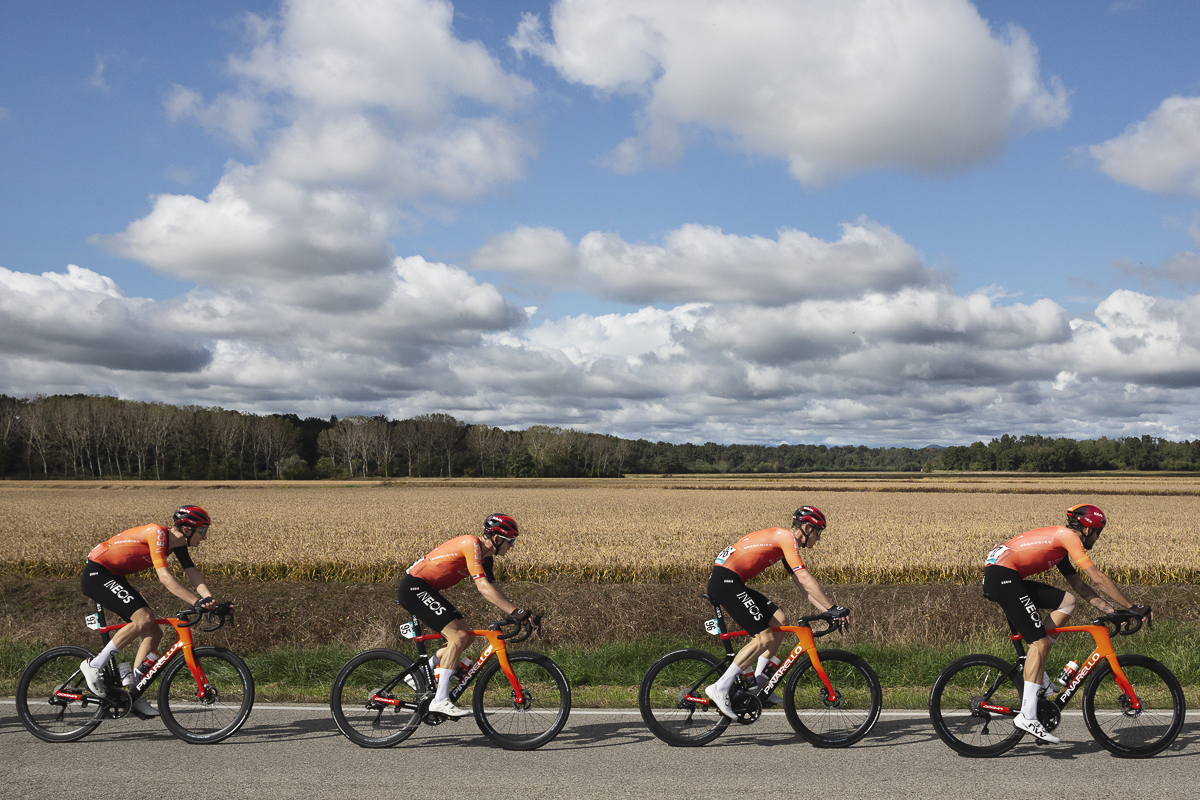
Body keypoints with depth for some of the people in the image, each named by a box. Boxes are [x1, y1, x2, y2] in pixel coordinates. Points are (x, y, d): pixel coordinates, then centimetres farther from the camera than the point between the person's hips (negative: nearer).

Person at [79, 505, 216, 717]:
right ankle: (93, 666, -15)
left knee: (154, 633, 1)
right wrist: (196, 602, -36)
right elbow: (164, 577, -32)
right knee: (144, 618, -27)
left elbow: (193, 573, -4)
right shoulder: (157, 533, -25)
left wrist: (210, 599, -21)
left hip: (114, 576, 10)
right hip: (96, 574, -9)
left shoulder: (178, 543, 2)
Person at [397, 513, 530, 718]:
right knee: (458, 637, -17)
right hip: (414, 588, -10)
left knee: (467, 637, 7)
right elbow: (483, 587, -26)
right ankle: (440, 700, -15)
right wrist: (515, 612, -27)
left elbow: (493, 589, 10)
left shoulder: (484, 556, 10)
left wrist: (514, 613, -2)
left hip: (426, 590, 10)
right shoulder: (471, 544, -19)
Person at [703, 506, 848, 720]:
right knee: (765, 638, -12)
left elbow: (803, 586, 22)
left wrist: (829, 611, 15)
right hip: (725, 581, -10)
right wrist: (833, 608, -12)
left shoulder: (785, 542, 21)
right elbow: (805, 579, -16)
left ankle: (758, 681, 13)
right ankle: (720, 689, -10)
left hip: (731, 582, 10)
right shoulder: (787, 538, -9)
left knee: (780, 622, 9)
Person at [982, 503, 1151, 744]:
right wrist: (1132, 608, 2)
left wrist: (1113, 611, 23)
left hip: (1005, 579, 9)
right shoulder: (1068, 536, -3)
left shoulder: (1059, 543, 25)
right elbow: (1099, 579, -5)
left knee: (1067, 601, 10)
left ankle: (1036, 669, 8)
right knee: (1040, 642, -10)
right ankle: (1027, 717, -14)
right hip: (1002, 577, -9)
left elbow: (1080, 586, 29)